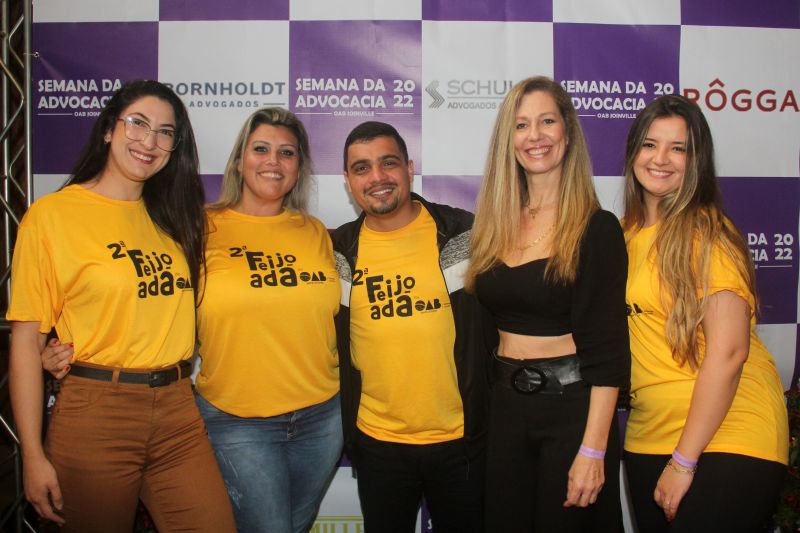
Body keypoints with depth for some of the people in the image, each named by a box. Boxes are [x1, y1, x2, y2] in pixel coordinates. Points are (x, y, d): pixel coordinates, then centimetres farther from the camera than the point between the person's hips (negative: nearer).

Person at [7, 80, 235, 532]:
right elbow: (26, 341, -6)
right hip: (94, 413, -4)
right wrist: (34, 456, -8)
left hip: (178, 413, 5)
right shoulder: (52, 215, -5)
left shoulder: (171, 217, 11)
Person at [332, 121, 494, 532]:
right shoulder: (340, 250, 0)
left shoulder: (463, 234, -5)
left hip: (460, 437, -1)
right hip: (377, 442, 2)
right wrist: (346, 436, 5)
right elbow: (332, 348, 7)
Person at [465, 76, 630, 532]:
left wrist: (593, 449, -17)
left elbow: (608, 349, -13)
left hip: (571, 406, -4)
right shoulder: (494, 224, 5)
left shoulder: (596, 228, -9)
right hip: (505, 406, 5)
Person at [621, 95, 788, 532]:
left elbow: (729, 352, -18)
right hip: (648, 436, 6)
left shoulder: (708, 233, -12)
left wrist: (685, 460, -16)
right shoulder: (625, 233, 6)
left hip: (723, 437, -6)